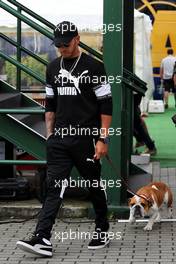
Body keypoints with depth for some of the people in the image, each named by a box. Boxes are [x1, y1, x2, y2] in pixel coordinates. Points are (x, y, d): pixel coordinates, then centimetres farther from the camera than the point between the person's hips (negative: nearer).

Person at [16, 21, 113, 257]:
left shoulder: (93, 67, -5)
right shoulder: (53, 68, 12)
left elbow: (106, 105, -6)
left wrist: (103, 139, -11)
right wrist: (50, 134, 15)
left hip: (86, 138, -4)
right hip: (59, 139, 4)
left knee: (94, 185, 8)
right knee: (55, 186, -5)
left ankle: (102, 231, 27)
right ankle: (43, 239, -14)